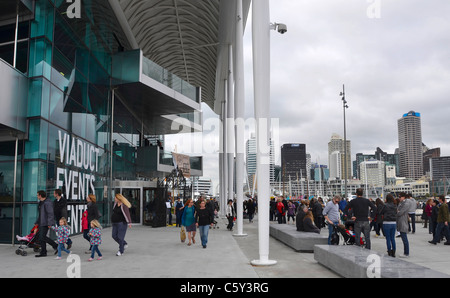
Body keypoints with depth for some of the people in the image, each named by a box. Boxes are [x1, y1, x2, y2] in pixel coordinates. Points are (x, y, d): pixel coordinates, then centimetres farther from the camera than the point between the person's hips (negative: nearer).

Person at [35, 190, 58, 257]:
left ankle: (56, 246, -2)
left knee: (42, 237, -13)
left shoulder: (47, 203, -16)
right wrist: (37, 222, 25)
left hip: (45, 223, -10)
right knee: (41, 237, 8)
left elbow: (50, 214, -21)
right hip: (41, 223, 10)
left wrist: (49, 224, -25)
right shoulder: (41, 203, 17)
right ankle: (43, 252, 12)